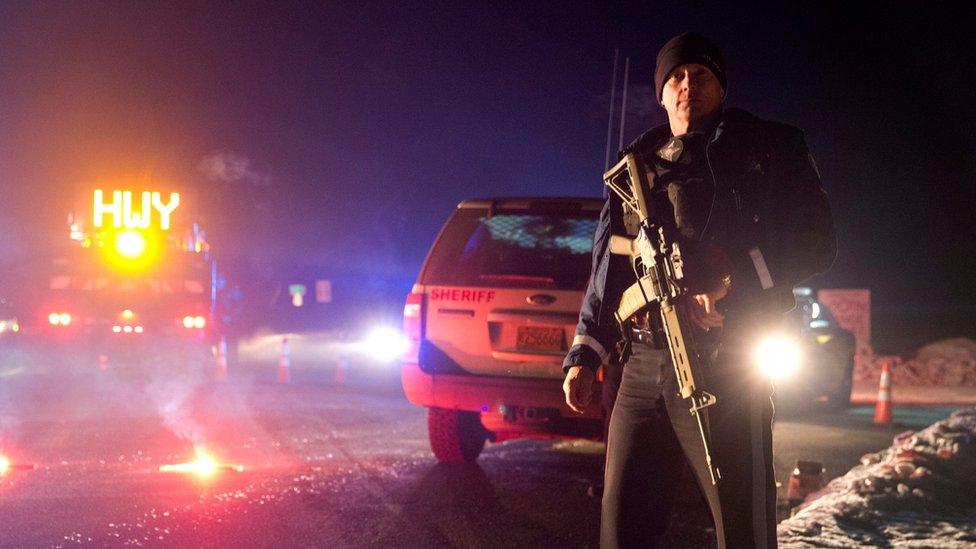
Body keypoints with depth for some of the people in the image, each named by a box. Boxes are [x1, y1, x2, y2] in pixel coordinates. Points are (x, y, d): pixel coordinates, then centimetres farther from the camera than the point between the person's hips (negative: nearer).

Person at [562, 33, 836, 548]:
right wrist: (584, 354, 14)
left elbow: (815, 242, 0)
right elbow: (608, 268, 23)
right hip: (643, 367, 5)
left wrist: (735, 280, -14)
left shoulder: (766, 149, 9)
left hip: (724, 367, -5)